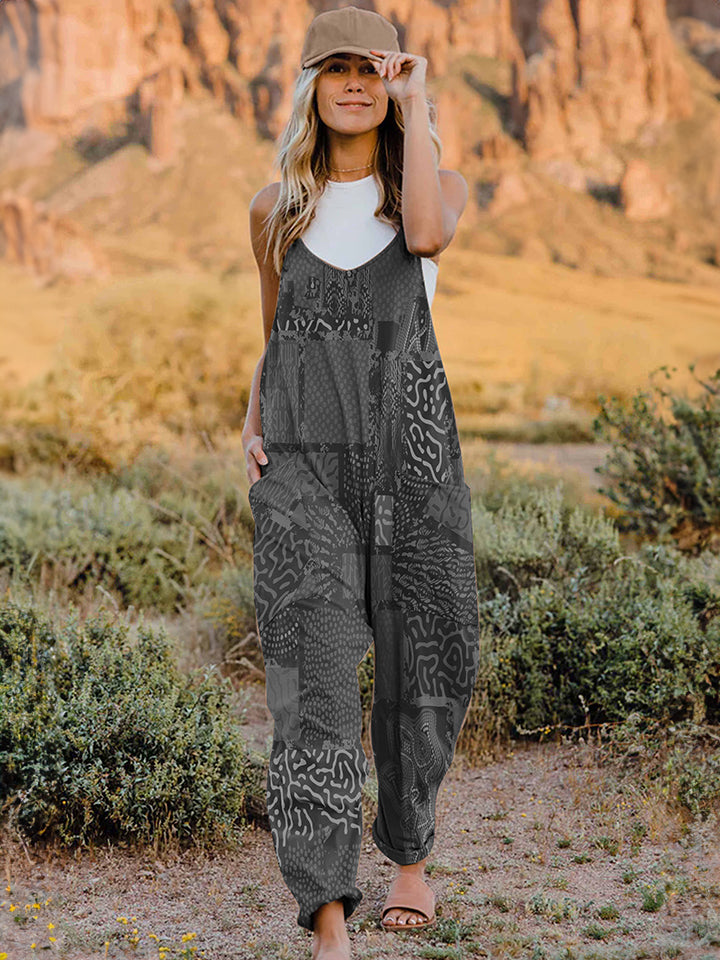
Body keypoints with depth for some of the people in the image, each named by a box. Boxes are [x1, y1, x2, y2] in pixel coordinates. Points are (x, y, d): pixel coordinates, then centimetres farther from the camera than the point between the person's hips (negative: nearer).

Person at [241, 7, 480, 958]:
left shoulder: (439, 184, 6)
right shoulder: (276, 209, 12)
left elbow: (427, 235, -20)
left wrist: (416, 102, -10)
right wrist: (253, 429, 5)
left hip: (413, 457, 0)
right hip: (303, 464, 0)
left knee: (421, 669, 8)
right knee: (315, 674, -13)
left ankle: (411, 854, 35)